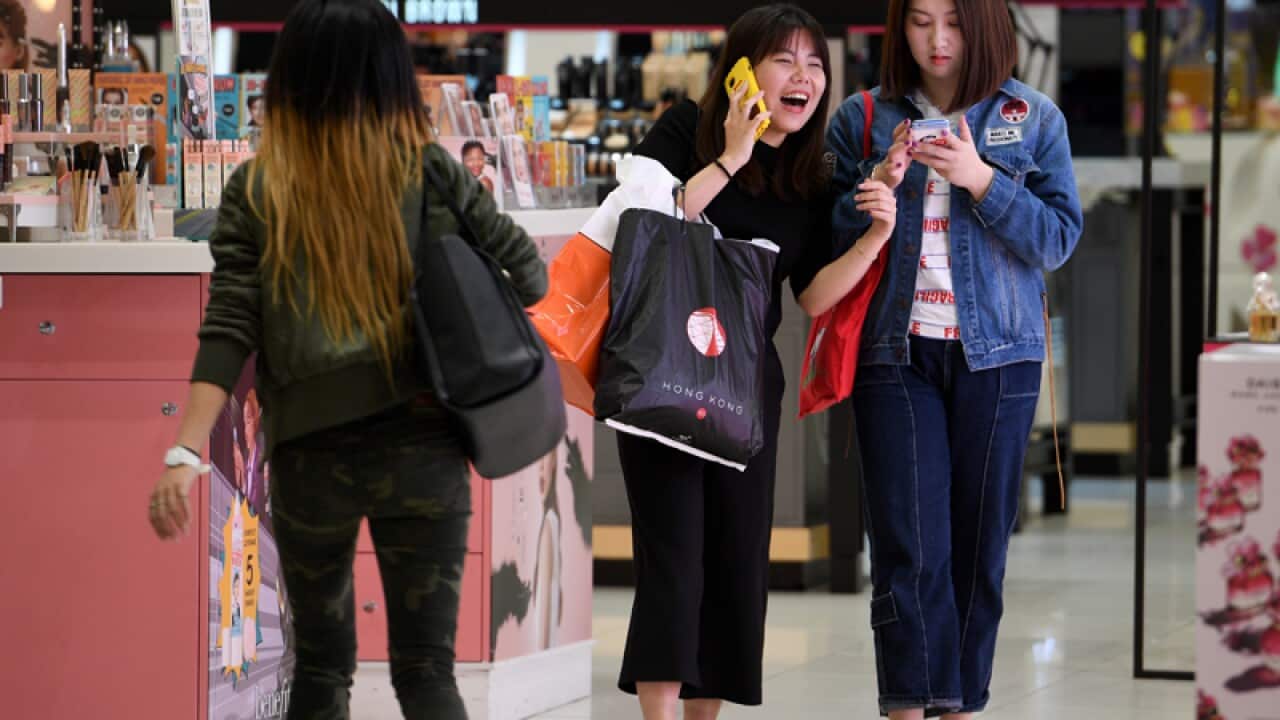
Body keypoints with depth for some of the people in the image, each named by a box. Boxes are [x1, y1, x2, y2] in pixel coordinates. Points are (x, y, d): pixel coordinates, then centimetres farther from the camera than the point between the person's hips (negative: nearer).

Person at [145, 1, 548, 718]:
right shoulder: (433, 174, 0)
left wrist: (187, 453, -14)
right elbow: (531, 276, 4)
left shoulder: (256, 191, -1)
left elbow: (228, 329, -10)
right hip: (424, 450, 0)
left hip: (310, 455, 0)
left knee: (321, 661, 16)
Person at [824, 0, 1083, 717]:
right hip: (896, 353, 0)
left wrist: (982, 180, -15)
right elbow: (827, 244, 5)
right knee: (909, 544, -8)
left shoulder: (1033, 118, 3)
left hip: (996, 354, 1)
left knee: (980, 541, 5)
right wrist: (877, 185, -13)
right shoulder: (863, 119, 5)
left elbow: (1059, 238, -3)